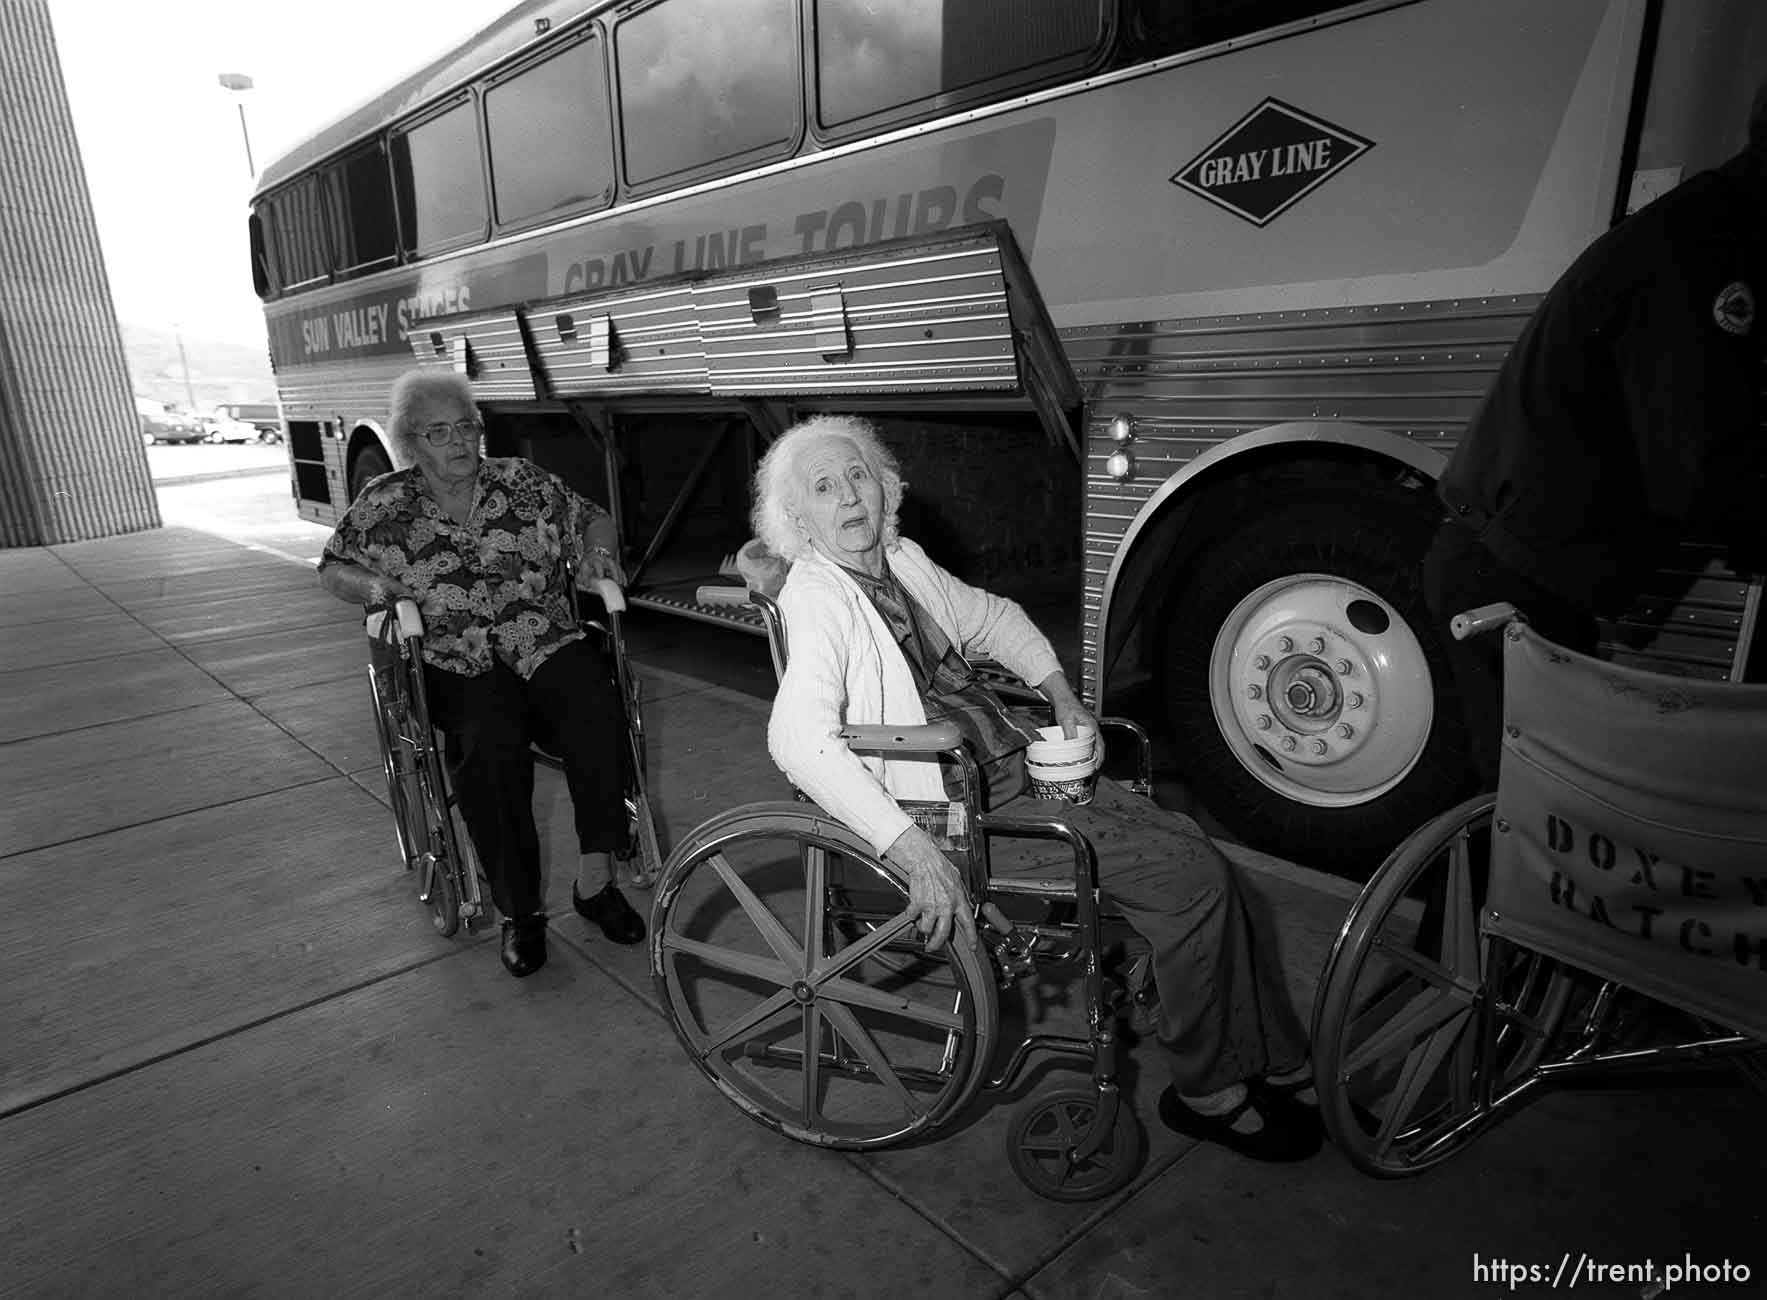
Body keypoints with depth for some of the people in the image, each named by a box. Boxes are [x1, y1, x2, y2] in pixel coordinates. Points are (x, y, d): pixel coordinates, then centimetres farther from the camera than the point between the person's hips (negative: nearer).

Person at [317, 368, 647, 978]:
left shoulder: (522, 481, 11)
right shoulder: (385, 505, 9)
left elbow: (593, 517, 21)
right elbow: (333, 567, 18)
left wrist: (597, 552, -2)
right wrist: (376, 587, -4)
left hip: (549, 646, 2)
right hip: (460, 669, -1)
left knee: (595, 709, -31)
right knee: (490, 744, -33)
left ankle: (595, 878, -21)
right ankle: (520, 912, -19)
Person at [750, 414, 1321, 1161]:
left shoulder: (901, 561, 10)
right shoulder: (817, 595, -16)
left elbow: (993, 620, 27)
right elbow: (799, 741, -31)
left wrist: (1061, 694, 13)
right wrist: (917, 854, -37)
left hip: (1010, 768, 8)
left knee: (1192, 848, 2)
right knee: (1191, 877, -12)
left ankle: (1280, 1065, 17)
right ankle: (1205, 1091, 9)